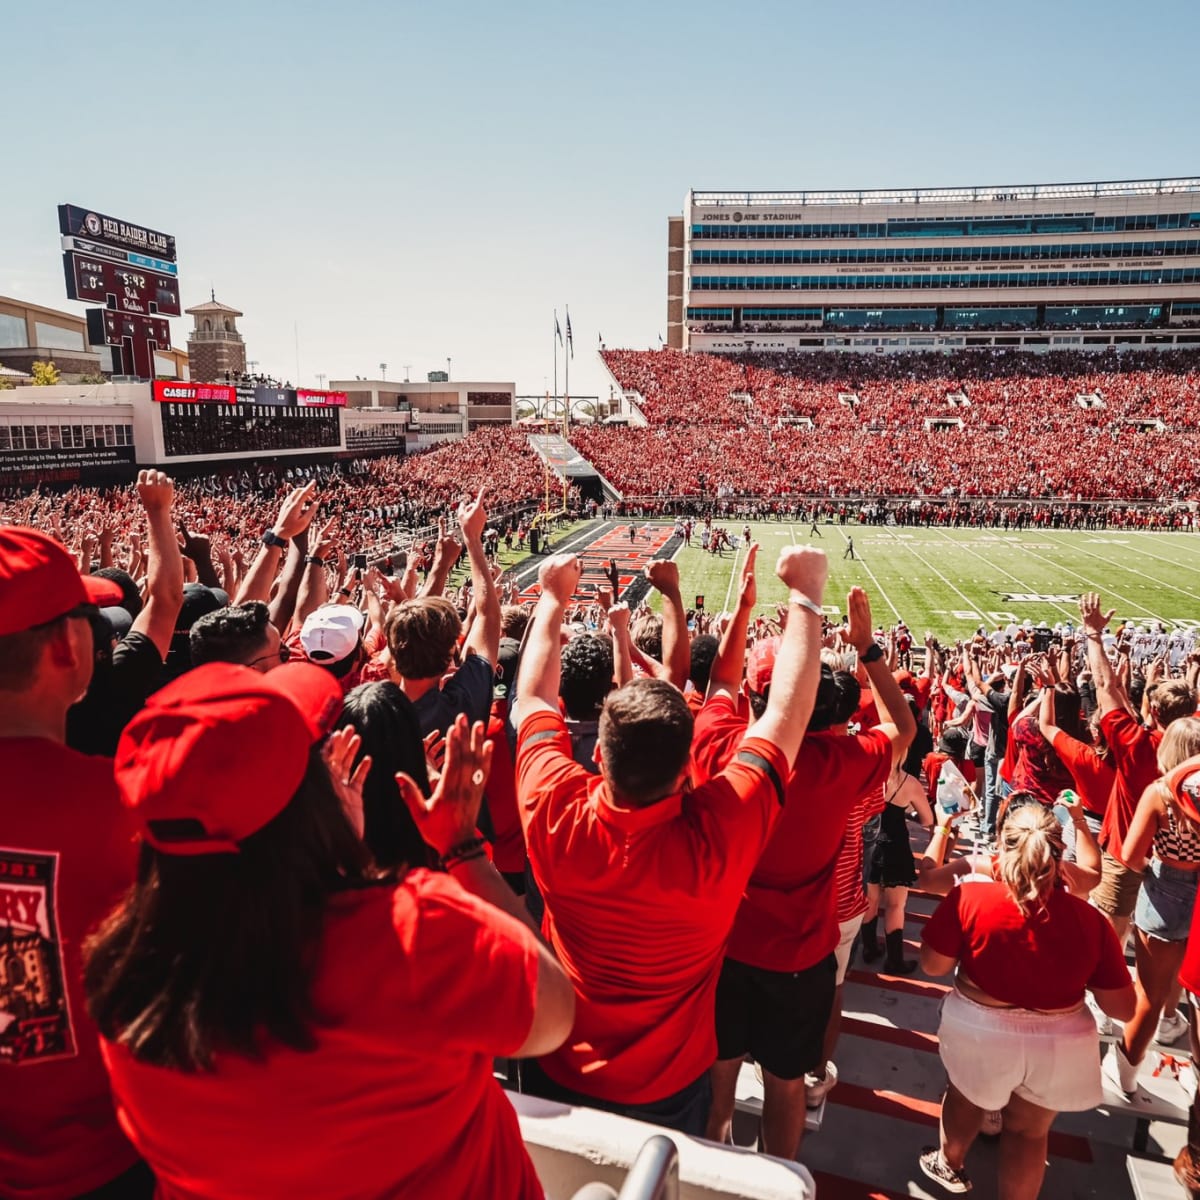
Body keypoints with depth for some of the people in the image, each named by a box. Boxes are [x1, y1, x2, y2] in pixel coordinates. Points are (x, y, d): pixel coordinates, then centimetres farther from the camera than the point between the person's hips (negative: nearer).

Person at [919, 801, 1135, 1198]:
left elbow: (932, 965, -11)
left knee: (966, 1096, 31)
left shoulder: (969, 898, -22)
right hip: (1061, 1046, 1)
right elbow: (1124, 1008, -6)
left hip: (978, 1032, 0)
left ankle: (949, 1163, 56)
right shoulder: (1090, 920, -15)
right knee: (1030, 1132, 26)